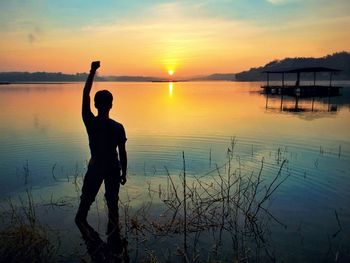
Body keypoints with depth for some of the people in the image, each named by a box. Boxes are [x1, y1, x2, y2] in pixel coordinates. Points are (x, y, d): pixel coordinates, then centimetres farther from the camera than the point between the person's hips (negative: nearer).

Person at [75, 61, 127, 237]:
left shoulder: (90, 122, -16)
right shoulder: (118, 127, -18)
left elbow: (85, 94, -9)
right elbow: (122, 153, -12)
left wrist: (93, 71, -6)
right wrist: (124, 173, 1)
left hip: (95, 166, 1)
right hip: (113, 168, -1)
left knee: (87, 197, 22)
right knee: (112, 199, 15)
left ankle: (81, 219, 43)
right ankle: (113, 226, 27)